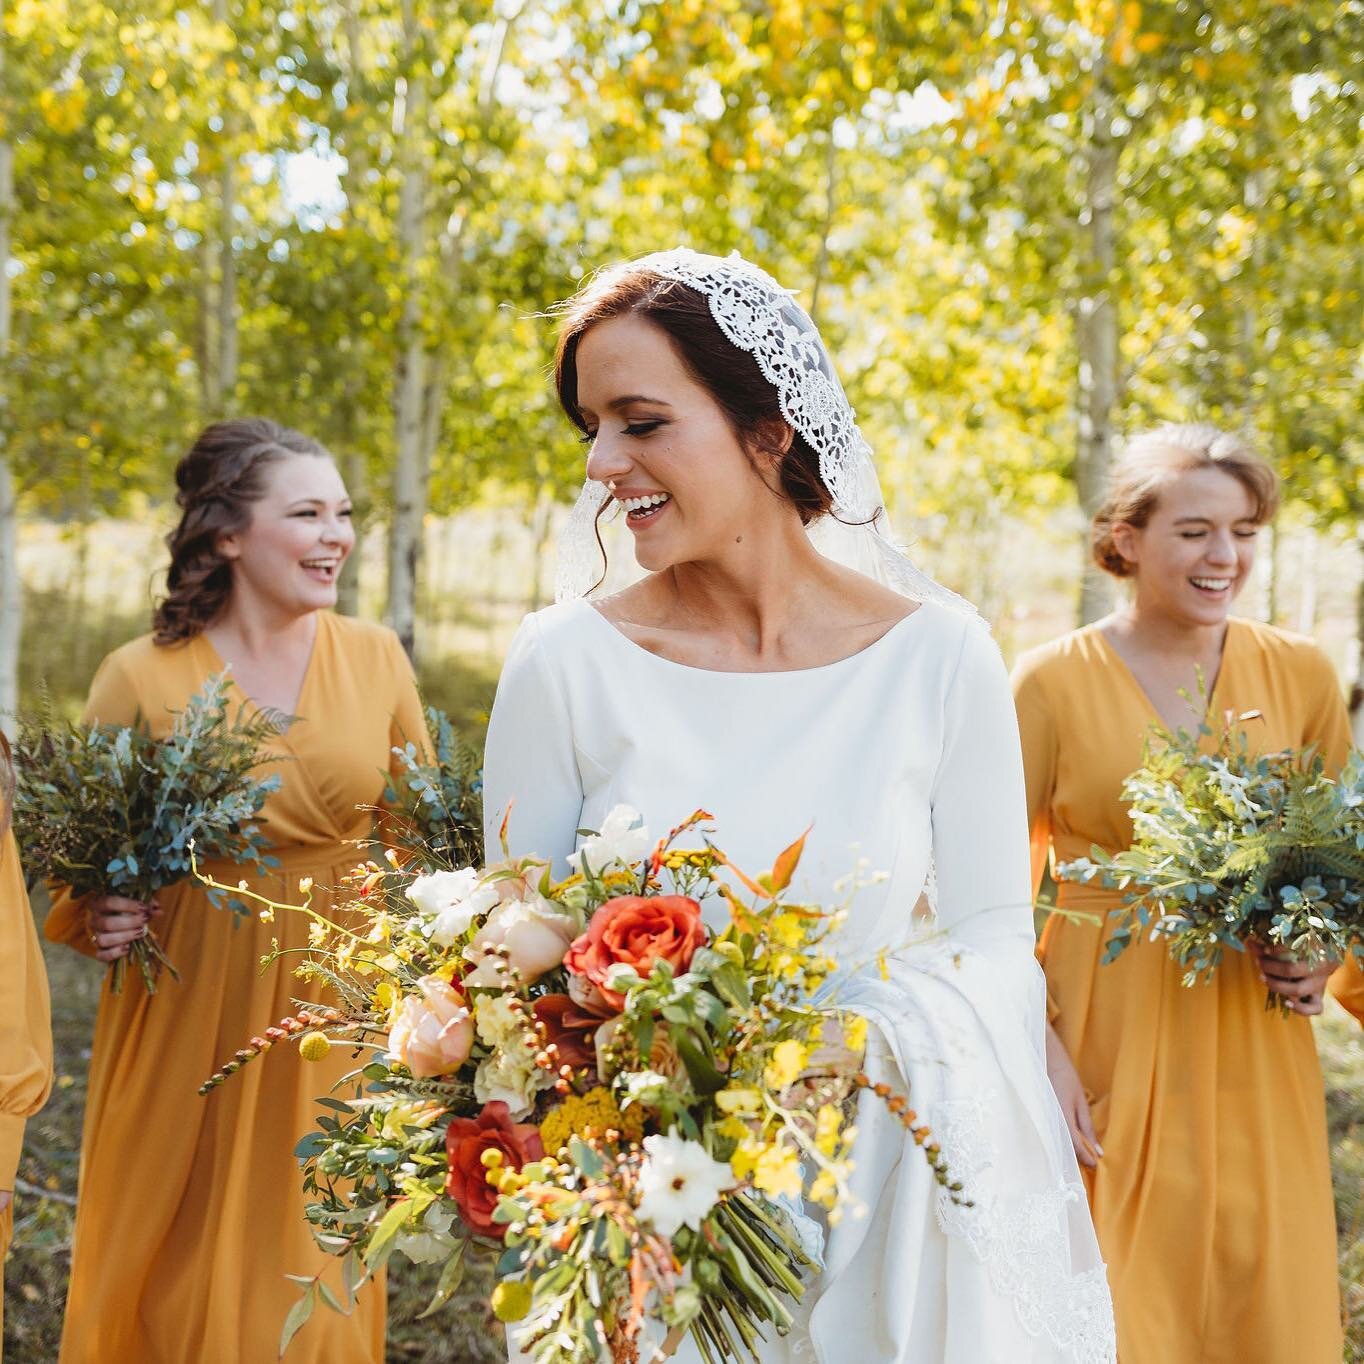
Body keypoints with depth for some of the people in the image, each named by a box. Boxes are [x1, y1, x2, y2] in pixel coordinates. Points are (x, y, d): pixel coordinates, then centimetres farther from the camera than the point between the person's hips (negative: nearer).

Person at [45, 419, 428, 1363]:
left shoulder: (376, 658, 1)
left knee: (318, 1279, 10)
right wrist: (101, 919, -14)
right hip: (186, 1028, -1)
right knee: (180, 1285, 8)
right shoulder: (139, 677, -6)